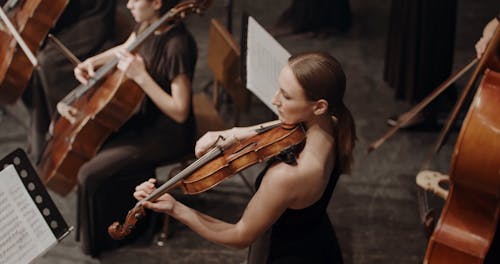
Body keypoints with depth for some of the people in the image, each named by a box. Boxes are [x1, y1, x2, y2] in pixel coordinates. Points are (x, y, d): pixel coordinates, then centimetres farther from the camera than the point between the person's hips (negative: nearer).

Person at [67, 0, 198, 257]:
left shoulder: (178, 45, -30)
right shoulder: (146, 24, -4)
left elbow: (180, 112, -27)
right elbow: (125, 49, 19)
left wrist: (141, 76, -31)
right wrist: (92, 62, 2)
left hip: (167, 133, -9)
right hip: (144, 116, 9)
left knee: (92, 175, -13)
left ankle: (102, 241, 13)